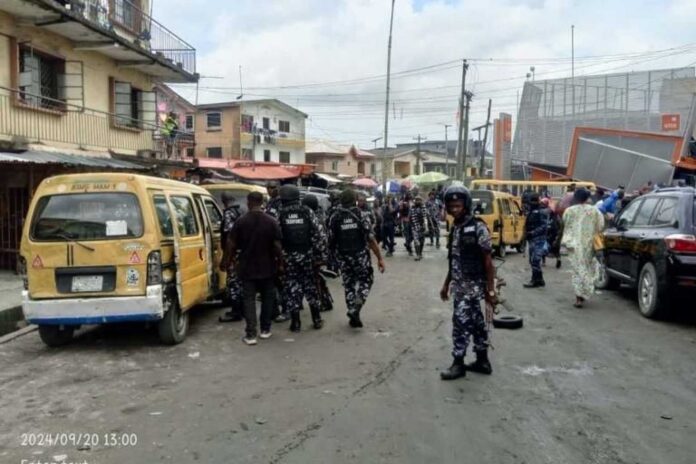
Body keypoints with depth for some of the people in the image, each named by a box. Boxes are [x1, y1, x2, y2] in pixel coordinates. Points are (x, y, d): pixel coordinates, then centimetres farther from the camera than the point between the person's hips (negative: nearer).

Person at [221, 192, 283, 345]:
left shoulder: (241, 222, -7)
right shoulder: (272, 222, -6)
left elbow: (231, 244, -4)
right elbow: (277, 246, -6)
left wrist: (226, 261, 9)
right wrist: (280, 264, 5)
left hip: (247, 267, -1)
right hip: (267, 267, 1)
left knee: (249, 299, 4)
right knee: (267, 297, 16)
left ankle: (251, 334, -1)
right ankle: (265, 329, 23)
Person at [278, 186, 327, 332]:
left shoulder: (280, 215, -4)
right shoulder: (308, 212, -1)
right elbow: (319, 234, -4)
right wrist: (321, 255, 1)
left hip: (288, 257, -1)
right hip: (307, 255, 1)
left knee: (292, 288, 7)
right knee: (311, 287, 13)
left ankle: (295, 323, 8)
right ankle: (317, 320, 19)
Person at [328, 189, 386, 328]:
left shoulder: (335, 217, -3)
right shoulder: (361, 216, -8)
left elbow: (331, 241, -2)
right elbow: (371, 239, -13)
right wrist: (379, 258, -8)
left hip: (344, 258, 2)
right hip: (361, 256, -2)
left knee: (349, 285, 14)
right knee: (366, 280, 14)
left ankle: (353, 315, 16)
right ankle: (355, 310, -6)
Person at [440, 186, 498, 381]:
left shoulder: (478, 227, -14)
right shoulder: (455, 228, 9)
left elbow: (488, 262, -13)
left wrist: (491, 291, -14)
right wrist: (446, 284, 19)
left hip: (472, 285, -8)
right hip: (459, 285, 8)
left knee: (461, 322, -5)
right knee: (476, 323, 14)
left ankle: (458, 364, 7)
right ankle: (482, 361, 24)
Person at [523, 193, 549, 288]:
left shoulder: (542, 212, -10)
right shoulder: (530, 212, 17)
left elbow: (544, 227, -18)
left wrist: (532, 233, -24)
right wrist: (526, 234, 9)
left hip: (539, 240, -9)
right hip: (532, 240, 9)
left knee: (535, 260, -11)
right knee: (532, 260, 11)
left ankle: (535, 281, -7)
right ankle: (539, 280, 20)